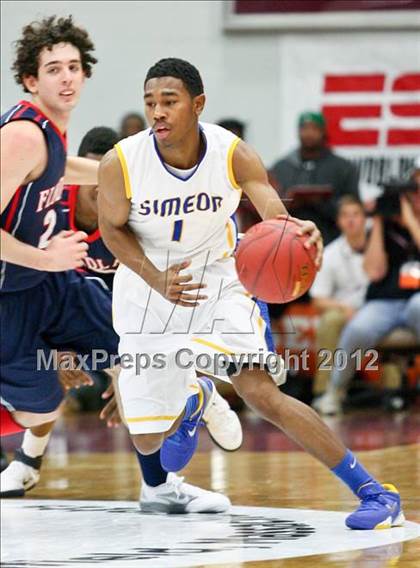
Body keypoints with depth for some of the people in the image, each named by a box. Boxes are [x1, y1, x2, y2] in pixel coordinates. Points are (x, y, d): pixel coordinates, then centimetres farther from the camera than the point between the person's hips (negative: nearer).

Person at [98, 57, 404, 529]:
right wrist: (158, 281, -23)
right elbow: (113, 228, -6)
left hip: (216, 284, -2)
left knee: (261, 393, -23)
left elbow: (276, 218, -27)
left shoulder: (233, 155, -22)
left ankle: (373, 491, -15)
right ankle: (192, 399, 46)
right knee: (147, 441, 7)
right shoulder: (121, 163, -23)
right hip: (148, 295, 2)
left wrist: (299, 233, -53)